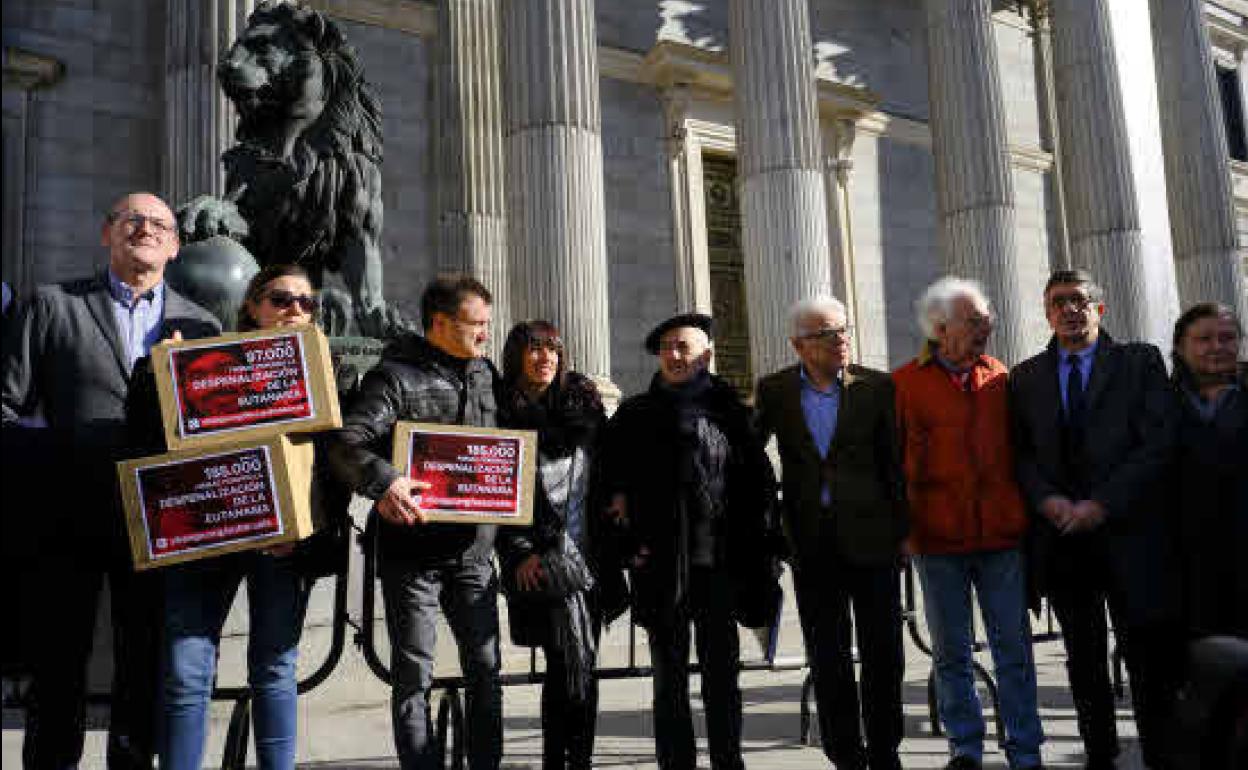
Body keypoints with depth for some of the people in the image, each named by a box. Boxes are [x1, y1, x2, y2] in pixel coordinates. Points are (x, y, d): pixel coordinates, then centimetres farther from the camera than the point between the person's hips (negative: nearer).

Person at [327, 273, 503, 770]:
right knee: (414, 675, 3)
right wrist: (381, 479, -41)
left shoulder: (485, 374, 10)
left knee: (485, 667, 10)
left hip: (473, 549, 6)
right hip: (413, 550, -5)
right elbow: (347, 443, -22)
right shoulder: (396, 376, -9)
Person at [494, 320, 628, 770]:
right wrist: (519, 552, -11)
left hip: (590, 552, 5)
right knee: (576, 663, -13)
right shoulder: (503, 415, -1)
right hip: (544, 558, -4)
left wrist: (621, 539, 7)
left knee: (566, 668, 9)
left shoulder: (583, 403, 12)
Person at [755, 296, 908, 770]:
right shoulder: (775, 390, 2)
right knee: (827, 660, 8)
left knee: (883, 654, 6)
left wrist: (902, 530, -1)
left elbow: (894, 462, 1)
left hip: (870, 536, -1)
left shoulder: (876, 386, 0)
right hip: (812, 543, 1)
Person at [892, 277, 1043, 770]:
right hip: (938, 539, -2)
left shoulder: (1000, 378, 9)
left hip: (1002, 532, 2)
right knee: (951, 651, 8)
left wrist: (1024, 513, 8)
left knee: (1013, 647, 6)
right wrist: (903, 527, -4)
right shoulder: (905, 383, -1)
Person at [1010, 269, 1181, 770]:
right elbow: (1021, 452, 8)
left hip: (1127, 531, -3)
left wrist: (1102, 504, -13)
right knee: (1084, 659, 11)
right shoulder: (1026, 378, 11)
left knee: (1149, 660, -2)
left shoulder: (1140, 362, 4)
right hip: (1061, 538, 3)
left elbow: (1159, 443, -5)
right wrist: (1048, 499, -11)